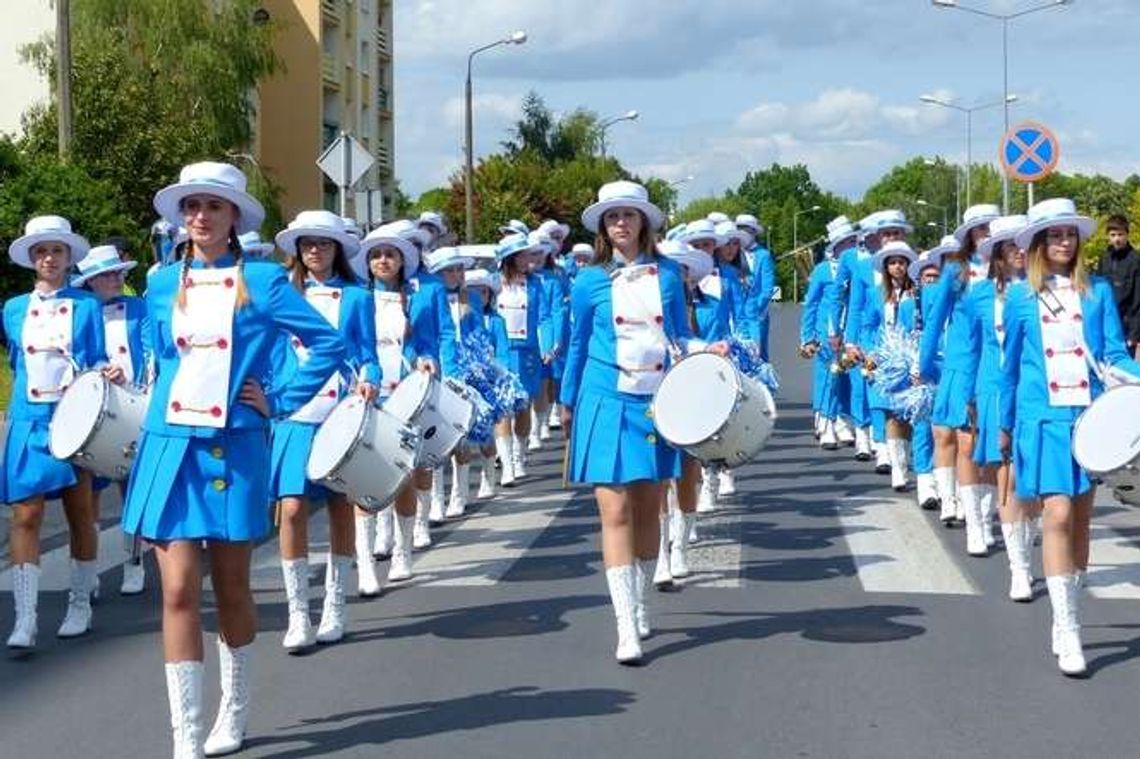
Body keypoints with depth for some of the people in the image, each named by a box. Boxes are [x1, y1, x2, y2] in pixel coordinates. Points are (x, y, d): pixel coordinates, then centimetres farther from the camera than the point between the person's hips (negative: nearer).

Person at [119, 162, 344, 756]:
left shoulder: (262, 280, -2)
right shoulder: (163, 284, 7)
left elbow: (329, 342, -2)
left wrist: (283, 402, -4)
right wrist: (168, 405, 13)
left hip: (233, 449, -2)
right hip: (171, 445, 2)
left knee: (231, 588, 9)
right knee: (179, 590, -5)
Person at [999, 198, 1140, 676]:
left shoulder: (1098, 291, 8)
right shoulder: (1021, 297, 6)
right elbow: (1010, 366, 13)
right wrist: (1006, 425, 17)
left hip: (1089, 417, 2)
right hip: (1044, 418, -2)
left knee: (1080, 519, 7)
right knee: (1059, 515, -13)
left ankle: (1066, 618, 21)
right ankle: (1067, 632, -13)